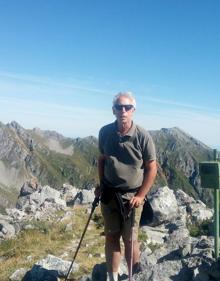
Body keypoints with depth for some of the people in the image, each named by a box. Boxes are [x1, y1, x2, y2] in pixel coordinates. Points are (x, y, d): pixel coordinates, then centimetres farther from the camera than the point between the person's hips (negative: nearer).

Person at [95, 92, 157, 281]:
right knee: (111, 237, 11)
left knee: (130, 239, 3)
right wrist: (101, 185, 10)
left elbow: (151, 168, -8)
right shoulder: (105, 132, -3)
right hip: (109, 194, 3)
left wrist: (140, 196, -12)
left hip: (132, 195, -3)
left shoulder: (143, 136, -13)